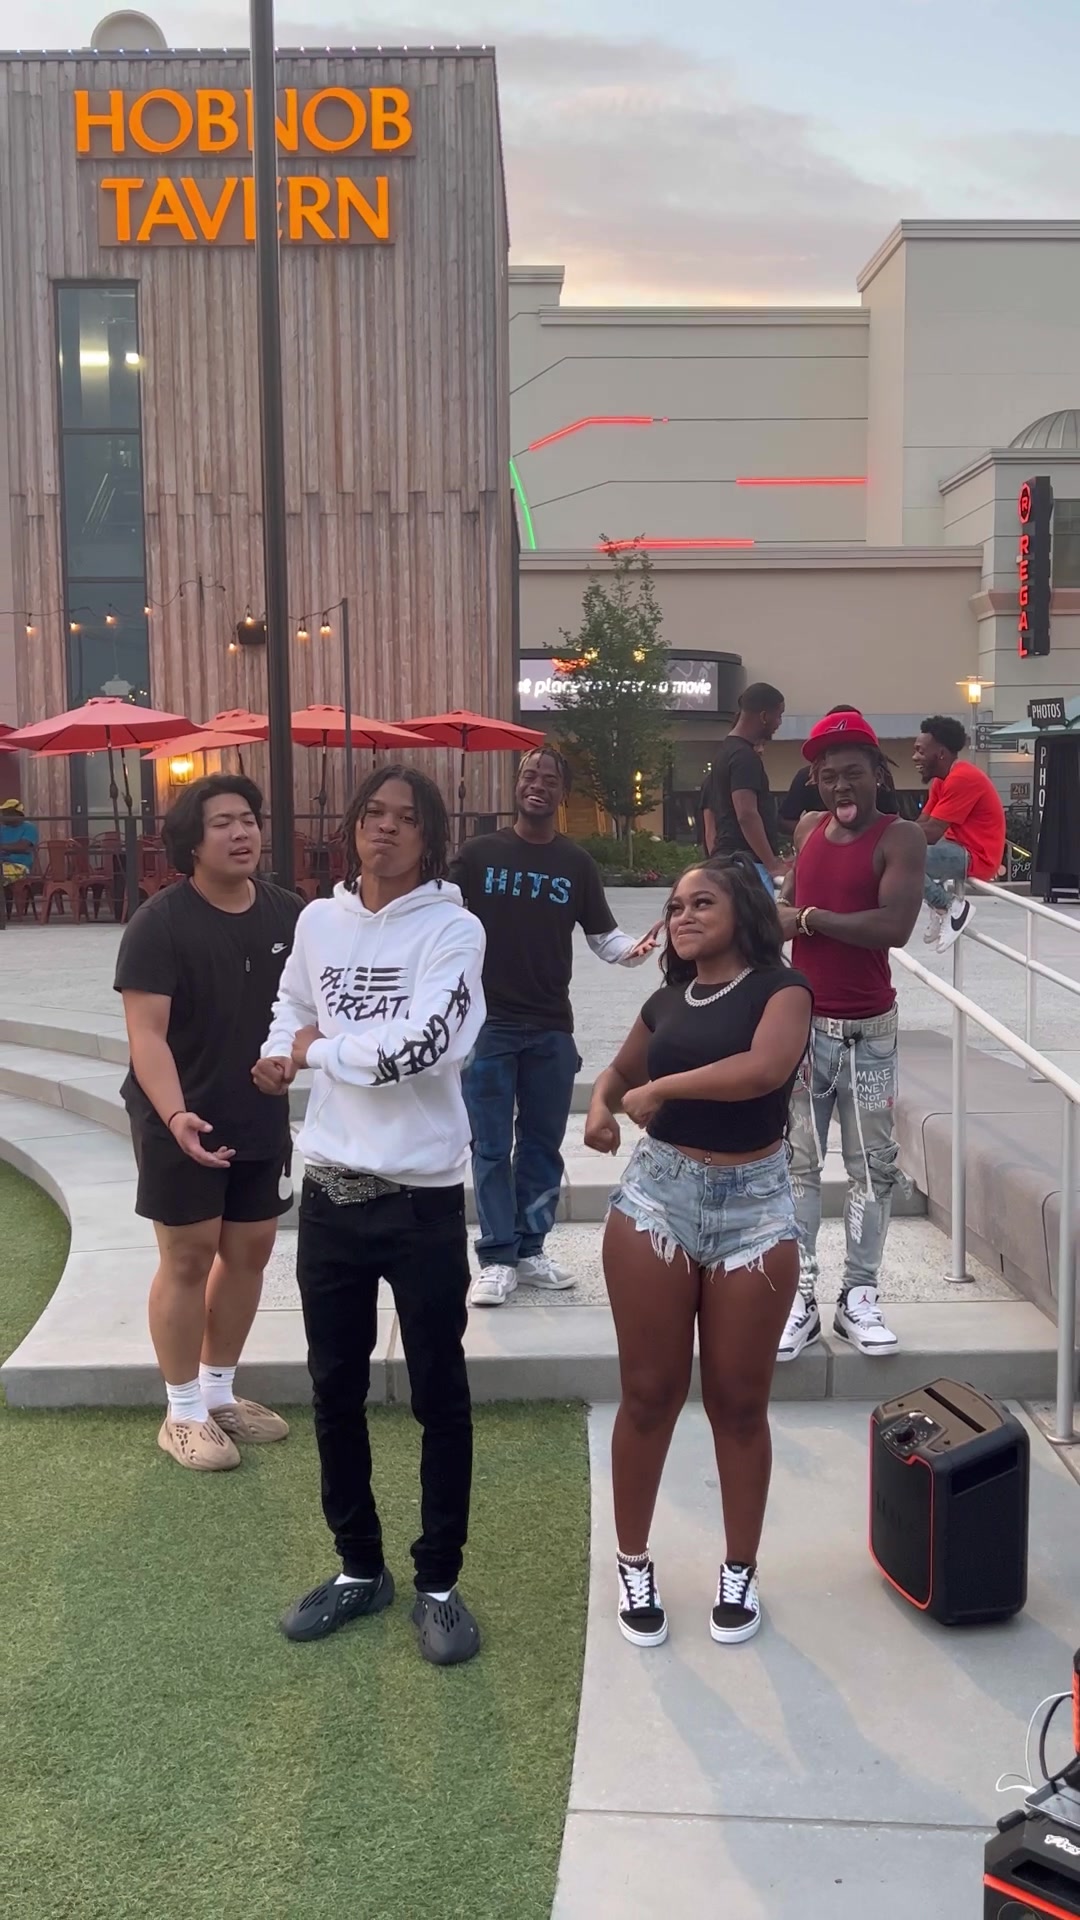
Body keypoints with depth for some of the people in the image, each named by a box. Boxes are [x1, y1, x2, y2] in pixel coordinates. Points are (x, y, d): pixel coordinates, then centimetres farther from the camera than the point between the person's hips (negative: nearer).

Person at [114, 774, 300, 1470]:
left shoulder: (288, 914, 0)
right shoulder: (160, 923, -16)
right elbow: (146, 1034, -21)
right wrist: (175, 1115, -35)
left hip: (262, 1119, 6)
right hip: (182, 1123, -5)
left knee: (250, 1251, 13)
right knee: (188, 1259, 2)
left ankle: (219, 1392, 31)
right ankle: (184, 1413, 17)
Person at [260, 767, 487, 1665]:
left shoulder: (451, 928, -11)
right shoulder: (318, 921, 4)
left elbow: (420, 1047, -25)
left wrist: (321, 1046, -11)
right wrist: (279, 1054, 3)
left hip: (422, 1198, -5)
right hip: (331, 1193, 5)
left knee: (440, 1398, 7)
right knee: (336, 1391, 16)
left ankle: (439, 1583, 24)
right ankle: (359, 1567, 35)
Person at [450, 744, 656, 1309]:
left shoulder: (577, 864, 4)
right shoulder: (479, 853, 0)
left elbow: (602, 935, 4)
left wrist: (632, 949, -17)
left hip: (551, 1027, 2)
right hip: (488, 1023, -2)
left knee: (542, 1145, 11)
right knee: (491, 1148, 1)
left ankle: (530, 1249, 23)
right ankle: (497, 1257, 9)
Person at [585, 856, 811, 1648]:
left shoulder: (780, 987, -6)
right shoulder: (667, 1002, 9)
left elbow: (765, 1068, -26)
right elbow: (621, 1070, 25)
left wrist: (660, 1088, -16)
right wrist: (602, 1104, 1)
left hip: (753, 1205, -3)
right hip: (656, 1196, 3)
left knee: (739, 1401, 7)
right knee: (649, 1395, 7)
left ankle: (740, 1571, 25)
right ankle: (635, 1564, 23)